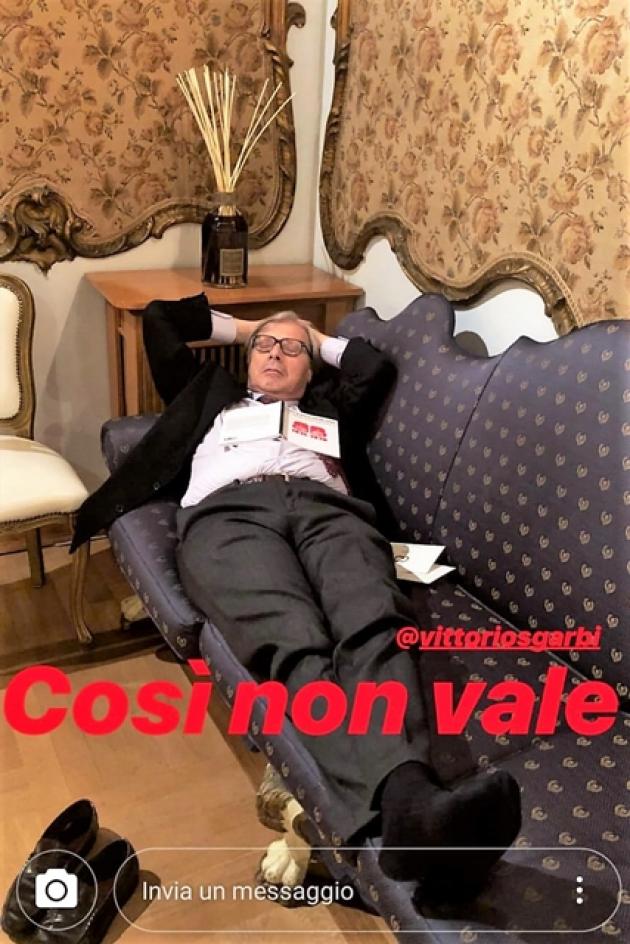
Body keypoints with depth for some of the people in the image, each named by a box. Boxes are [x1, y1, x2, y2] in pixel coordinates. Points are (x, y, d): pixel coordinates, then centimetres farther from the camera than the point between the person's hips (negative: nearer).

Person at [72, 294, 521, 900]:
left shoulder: (329, 407, 44)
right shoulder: (213, 394, 44)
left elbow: (379, 365, 30)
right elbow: (158, 318, 48)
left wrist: (320, 341, 46)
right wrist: (240, 327, 55)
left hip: (327, 507, 2)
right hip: (228, 511, -1)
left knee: (375, 627, -35)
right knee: (295, 646, -36)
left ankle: (412, 804, -60)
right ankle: (403, 802, -60)